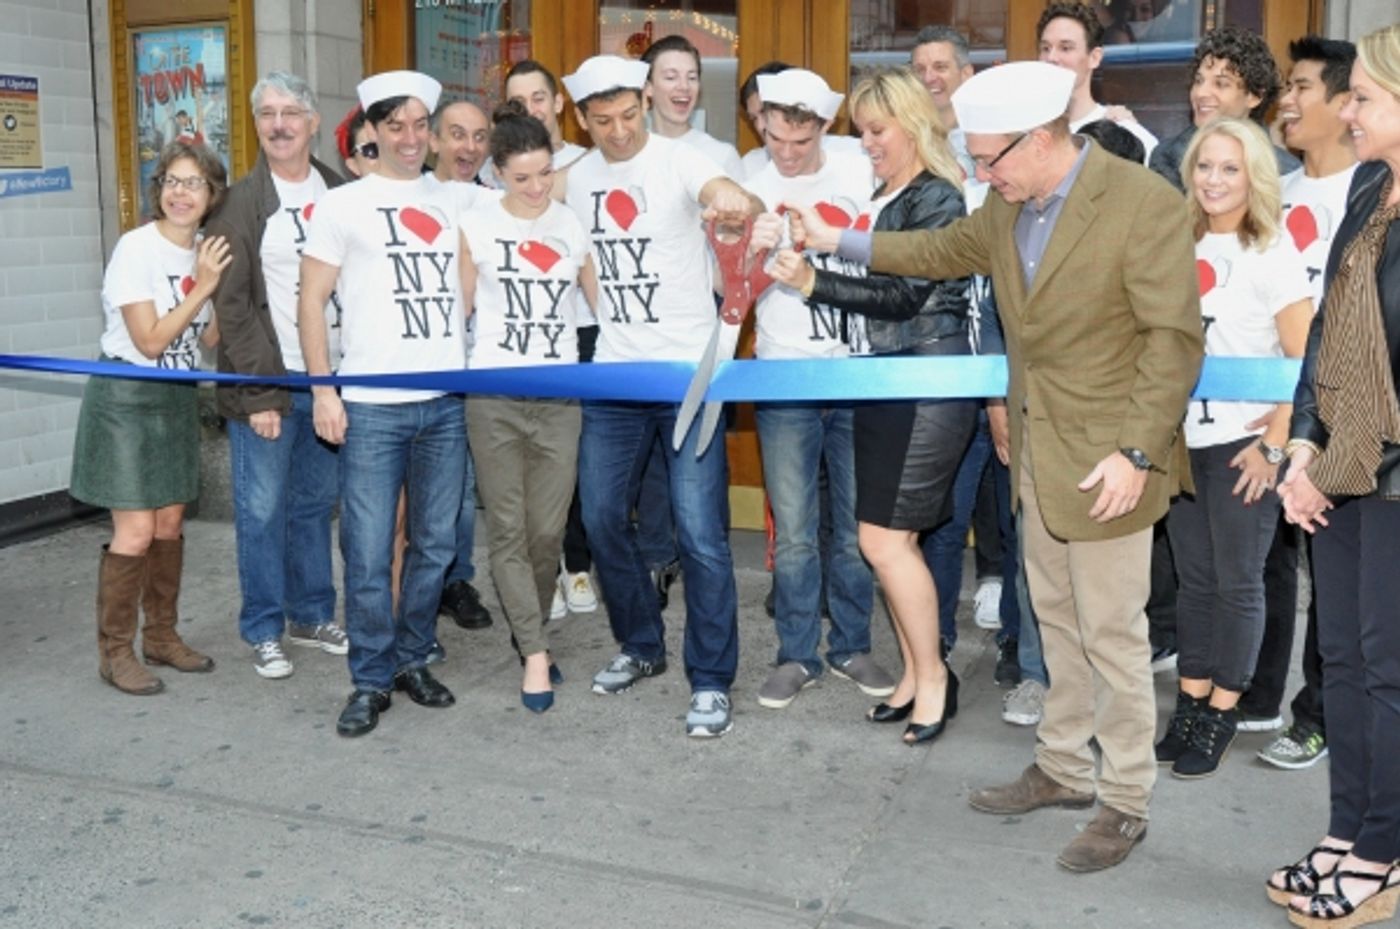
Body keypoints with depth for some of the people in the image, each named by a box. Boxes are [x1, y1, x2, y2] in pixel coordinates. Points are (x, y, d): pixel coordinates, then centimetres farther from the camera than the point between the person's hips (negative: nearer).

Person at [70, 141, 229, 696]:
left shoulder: (205, 250, 4)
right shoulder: (136, 249, -16)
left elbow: (210, 338, 5)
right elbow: (151, 341, -19)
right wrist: (202, 286, -19)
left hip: (177, 399, 7)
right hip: (127, 400, -7)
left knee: (169, 525, 12)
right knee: (135, 533, -7)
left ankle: (161, 638, 25)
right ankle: (114, 653, 7)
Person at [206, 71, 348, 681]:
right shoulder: (240, 205, -3)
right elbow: (231, 306, -7)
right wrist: (257, 393, -13)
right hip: (268, 380, -4)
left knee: (317, 503, 13)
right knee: (262, 510, 2)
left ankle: (311, 615, 26)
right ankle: (264, 631, 14)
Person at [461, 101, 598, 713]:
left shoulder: (573, 226, 7)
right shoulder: (475, 227, 2)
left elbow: (603, 302, 11)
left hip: (559, 396, 1)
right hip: (494, 398, -1)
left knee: (548, 530, 3)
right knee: (508, 530, -2)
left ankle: (529, 634, 24)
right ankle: (535, 653, 5)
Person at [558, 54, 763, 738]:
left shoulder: (679, 161, -10)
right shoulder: (576, 179, 7)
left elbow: (744, 204, -31)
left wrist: (739, 203, -53)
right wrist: (605, 315, 9)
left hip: (689, 373, -5)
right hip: (613, 376, 6)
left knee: (700, 533, -6)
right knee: (602, 518, 10)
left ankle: (711, 681, 7)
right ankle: (641, 646, 30)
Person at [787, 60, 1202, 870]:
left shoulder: (1145, 204, -18)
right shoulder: (1010, 210, 4)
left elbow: (1176, 339, -18)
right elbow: (945, 250, 23)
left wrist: (1136, 452, -22)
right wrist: (838, 241, 24)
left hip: (1106, 461, -7)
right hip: (1038, 454, 7)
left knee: (1113, 635, 3)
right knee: (1059, 622, 18)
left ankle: (1127, 803, 20)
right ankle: (1065, 769, 34)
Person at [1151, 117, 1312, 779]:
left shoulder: (1271, 253, -7)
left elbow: (1305, 360, -10)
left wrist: (1275, 445, -14)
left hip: (1242, 445, -5)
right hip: (1183, 440, 5)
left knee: (1237, 581, 5)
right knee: (1193, 577, 11)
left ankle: (1221, 713, 15)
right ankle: (1190, 704, 21)